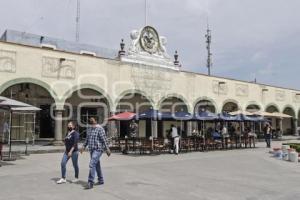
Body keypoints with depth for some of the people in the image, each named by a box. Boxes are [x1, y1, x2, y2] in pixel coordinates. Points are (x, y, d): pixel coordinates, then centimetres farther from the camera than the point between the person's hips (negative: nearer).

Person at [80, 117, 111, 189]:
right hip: (92, 149, 8)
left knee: (92, 164, -16)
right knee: (97, 165, 15)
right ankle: (101, 180, 28)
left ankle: (90, 183, -12)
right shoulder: (89, 129, 12)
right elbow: (87, 139, 22)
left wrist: (107, 149, -18)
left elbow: (104, 139, -16)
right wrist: (84, 146, 12)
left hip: (98, 149, -8)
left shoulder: (100, 129, -12)